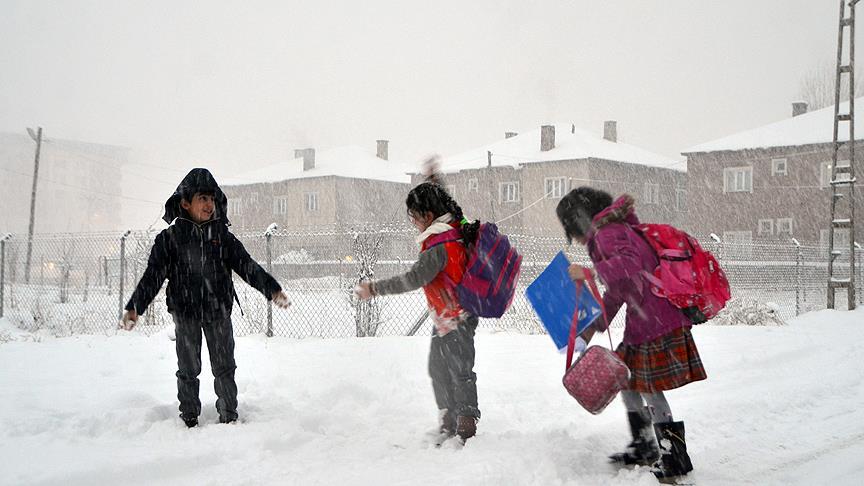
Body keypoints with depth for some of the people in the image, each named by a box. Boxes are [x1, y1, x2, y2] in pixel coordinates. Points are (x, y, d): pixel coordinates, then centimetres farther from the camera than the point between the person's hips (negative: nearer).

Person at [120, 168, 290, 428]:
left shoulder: (223, 236, 2)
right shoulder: (170, 238, -4)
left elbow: (247, 266, -1)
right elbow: (153, 275, -5)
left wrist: (272, 289, -12)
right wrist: (134, 307, -13)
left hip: (218, 312, 1)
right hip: (185, 312, -1)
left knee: (224, 368, 6)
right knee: (188, 370, 8)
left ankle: (229, 416, 16)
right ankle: (189, 419, 20)